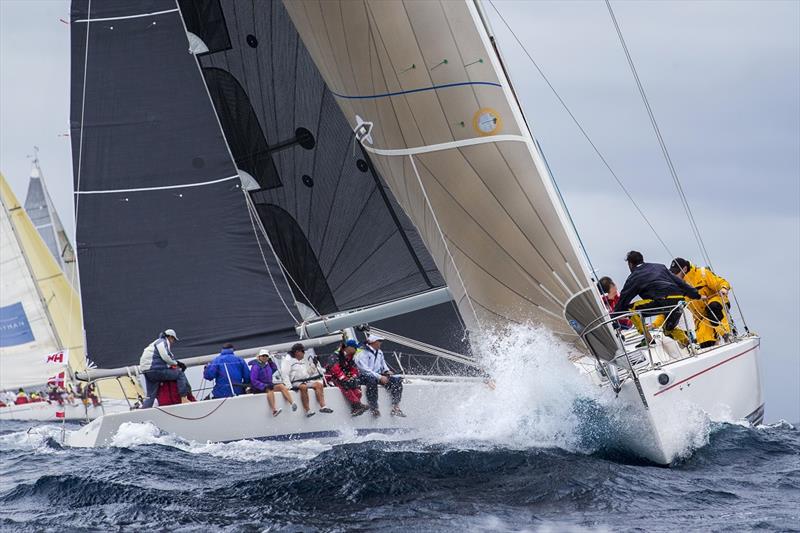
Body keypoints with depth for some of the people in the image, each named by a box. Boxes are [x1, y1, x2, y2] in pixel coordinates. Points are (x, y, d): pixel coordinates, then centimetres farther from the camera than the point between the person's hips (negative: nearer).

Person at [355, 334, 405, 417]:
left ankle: (395, 408, -19)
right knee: (372, 379, -43)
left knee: (397, 380, -12)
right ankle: (374, 409, -40)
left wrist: (387, 371, 3)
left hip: (379, 376, 7)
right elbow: (365, 370, -18)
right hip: (363, 377, -7)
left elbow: (383, 364, 28)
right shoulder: (362, 353, -10)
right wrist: (380, 377, -24)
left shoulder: (379, 352, 17)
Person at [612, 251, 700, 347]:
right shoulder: (659, 267, 26)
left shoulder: (634, 278, 11)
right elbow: (679, 282, 21)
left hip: (661, 302, -7)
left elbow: (623, 299, 11)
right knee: (670, 327, 34)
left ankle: (647, 338, 1)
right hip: (679, 301, 7)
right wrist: (696, 295, 21)